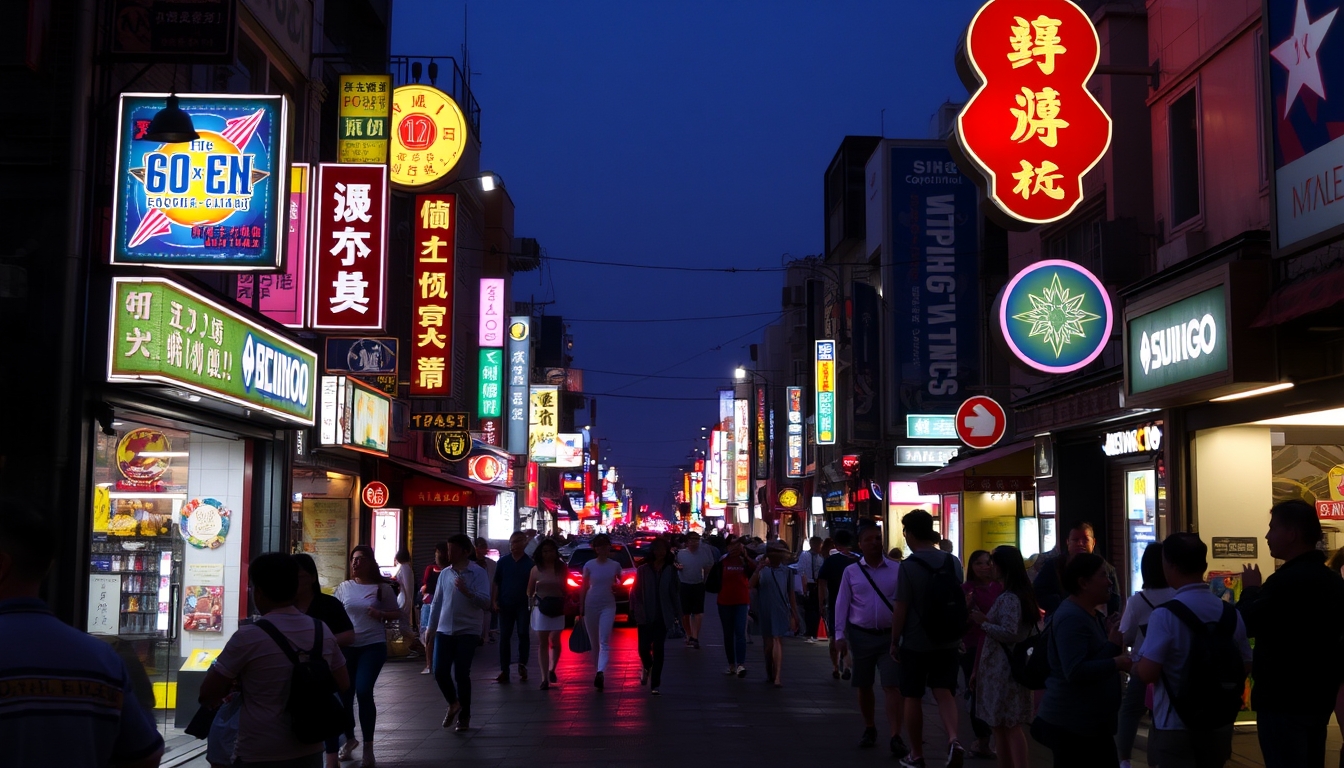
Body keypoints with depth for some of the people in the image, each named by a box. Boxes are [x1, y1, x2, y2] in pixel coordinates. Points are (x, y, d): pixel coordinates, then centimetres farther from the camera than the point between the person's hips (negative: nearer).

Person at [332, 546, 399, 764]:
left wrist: (382, 615, -14)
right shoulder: (344, 587, 5)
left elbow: (398, 613, 4)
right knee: (344, 693, 5)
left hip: (373, 646, -3)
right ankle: (349, 739, 29)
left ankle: (368, 746, 0)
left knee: (363, 692, -14)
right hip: (347, 646, 3)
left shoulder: (382, 588, -1)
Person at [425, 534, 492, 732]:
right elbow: (437, 602, 14)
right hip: (444, 630, 4)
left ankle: (464, 716, 14)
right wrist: (430, 627, 13)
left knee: (462, 675, -3)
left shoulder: (478, 573, -7)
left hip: (468, 631, -4)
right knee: (440, 672, -1)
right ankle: (453, 704, 27)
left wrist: (467, 592, -29)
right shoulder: (445, 573, 8)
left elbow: (485, 602, -15)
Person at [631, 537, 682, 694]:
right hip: (645, 616, 0)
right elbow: (635, 592, 4)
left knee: (658, 650, 2)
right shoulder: (642, 570, 0)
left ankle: (655, 684, 11)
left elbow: (675, 593, 4)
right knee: (644, 648, -4)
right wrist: (634, 610, -1)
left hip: (663, 616, 0)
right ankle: (647, 666, 32)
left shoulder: (671, 571, 2)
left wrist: (677, 613, 1)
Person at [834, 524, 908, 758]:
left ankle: (896, 737, -7)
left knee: (892, 686, -7)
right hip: (860, 635, 2)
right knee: (864, 686, 14)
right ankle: (869, 729, 31)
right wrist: (840, 634, -4)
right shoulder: (850, 572, 2)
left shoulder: (897, 570, -1)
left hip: (890, 635, -2)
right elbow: (842, 603, 3)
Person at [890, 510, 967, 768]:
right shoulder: (953, 562, 2)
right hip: (947, 640, 4)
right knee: (944, 692, 6)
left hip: (915, 642, -4)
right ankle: (953, 740, -18)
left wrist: (894, 641, -3)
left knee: (913, 698, 9)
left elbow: (901, 609, -15)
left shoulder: (908, 565, -15)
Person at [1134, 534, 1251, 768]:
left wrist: (1134, 663, 3)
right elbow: (1245, 666, 10)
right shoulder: (1230, 612, 1)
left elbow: (1147, 673, -19)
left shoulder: (1165, 614, -17)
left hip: (1175, 727, -6)